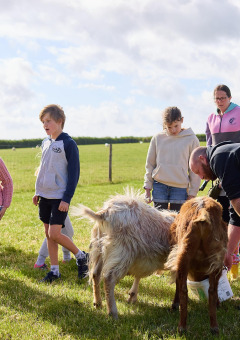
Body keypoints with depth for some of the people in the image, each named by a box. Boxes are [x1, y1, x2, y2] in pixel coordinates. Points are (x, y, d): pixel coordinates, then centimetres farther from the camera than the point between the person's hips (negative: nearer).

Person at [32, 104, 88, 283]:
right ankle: (54, 271, 17)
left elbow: (74, 173, -12)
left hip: (60, 198, -7)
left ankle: (82, 256, 9)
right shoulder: (46, 143, 10)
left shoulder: (68, 144, -11)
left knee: (54, 234, -13)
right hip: (45, 196, 7)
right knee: (48, 234, 8)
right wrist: (38, 191, 16)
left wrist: (67, 198, -16)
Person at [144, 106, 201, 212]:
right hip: (159, 185, 1)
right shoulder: (157, 138, 5)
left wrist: (192, 193, 1)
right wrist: (147, 187, 8)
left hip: (180, 187, -1)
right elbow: (150, 164, 12)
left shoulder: (191, 139, 0)